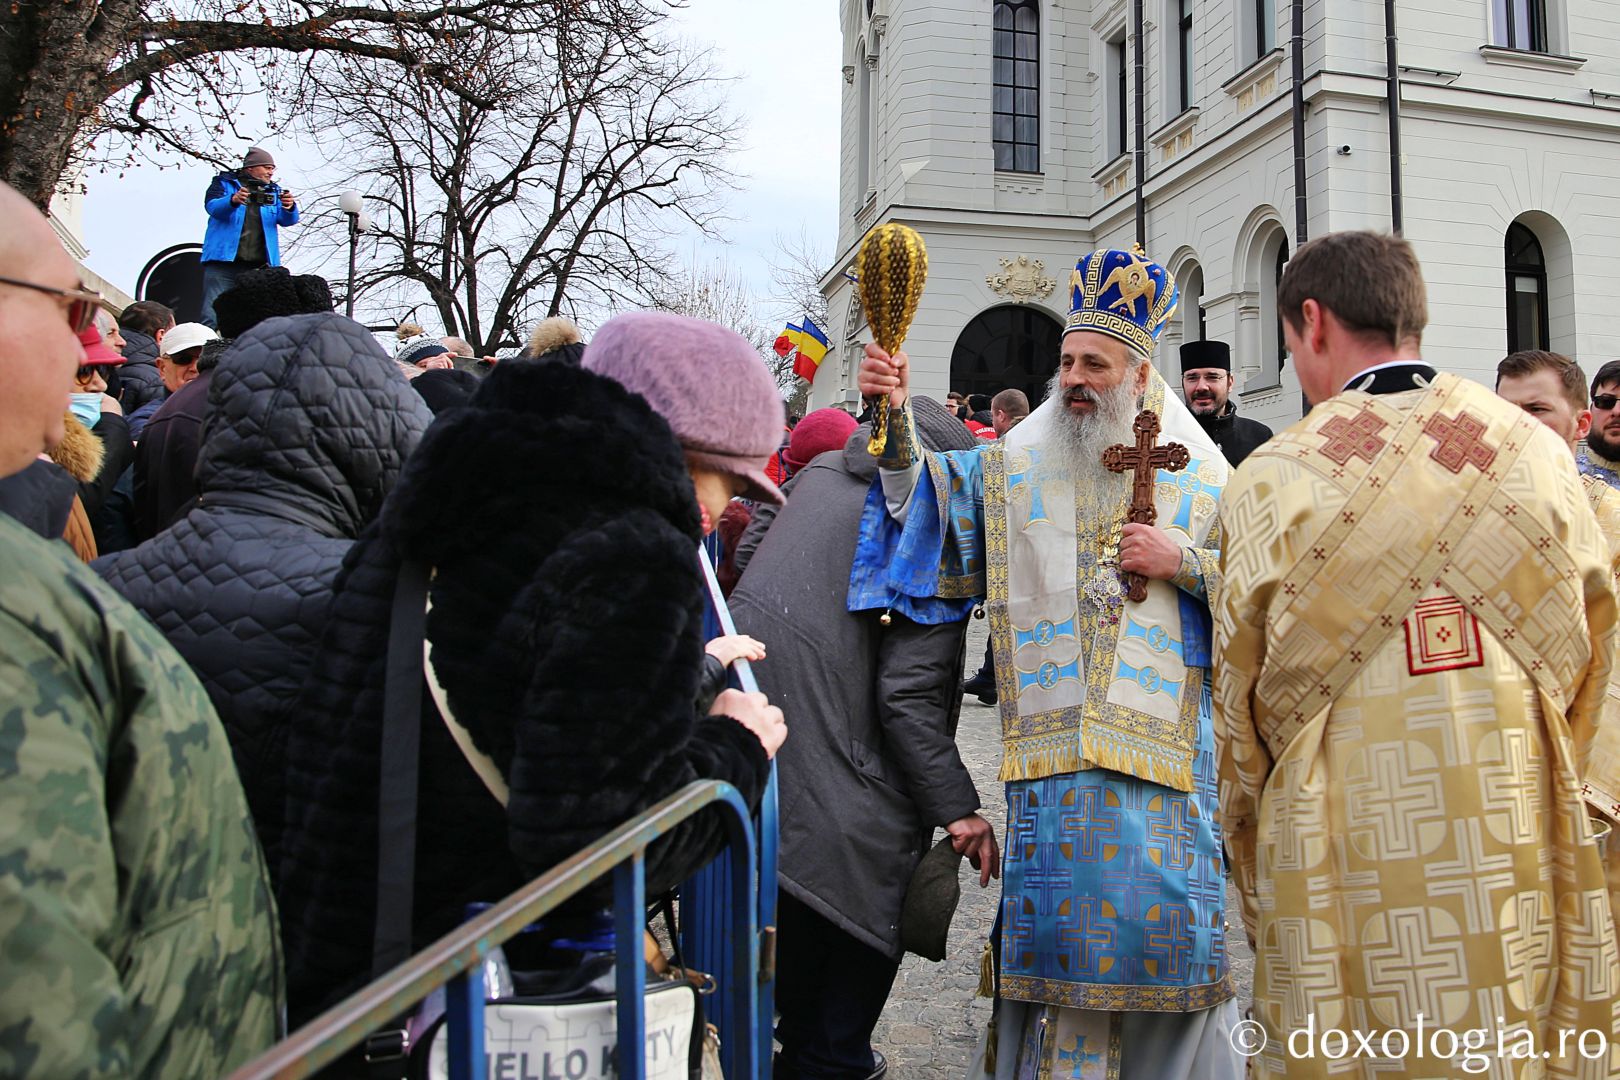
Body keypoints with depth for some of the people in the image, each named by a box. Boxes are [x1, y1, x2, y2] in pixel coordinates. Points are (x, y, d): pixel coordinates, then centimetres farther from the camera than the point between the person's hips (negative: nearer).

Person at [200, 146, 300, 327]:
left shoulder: (273, 190, 18)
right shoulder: (224, 183, 10)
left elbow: (287, 221, 5)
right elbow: (212, 207, -8)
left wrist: (290, 207, -19)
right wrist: (233, 201, -29)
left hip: (259, 266, 3)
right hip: (224, 260, -3)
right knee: (213, 317, -10)